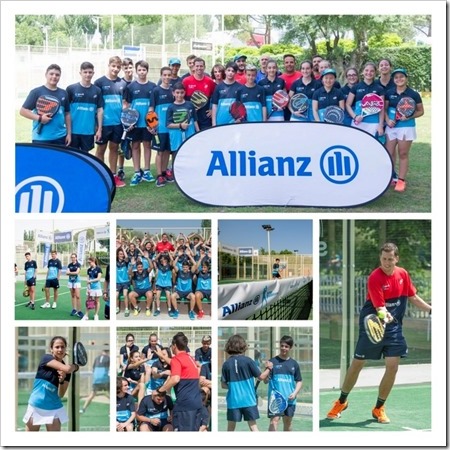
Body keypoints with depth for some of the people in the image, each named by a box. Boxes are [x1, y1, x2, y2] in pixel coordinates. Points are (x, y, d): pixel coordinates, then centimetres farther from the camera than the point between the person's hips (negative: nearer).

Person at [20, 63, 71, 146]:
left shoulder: (63, 93, 12)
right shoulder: (37, 92, -3)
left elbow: (67, 114, 17)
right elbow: (23, 111, -6)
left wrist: (69, 133, 11)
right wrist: (39, 118, -18)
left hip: (60, 137, 5)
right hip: (41, 138, -5)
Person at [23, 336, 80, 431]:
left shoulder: (67, 372, 1)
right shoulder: (46, 358, -11)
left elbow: (61, 394, -1)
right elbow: (67, 369, -25)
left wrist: (62, 381, -18)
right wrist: (76, 366, -5)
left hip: (54, 409, 2)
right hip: (36, 407, -2)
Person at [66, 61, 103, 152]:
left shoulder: (97, 91, 5)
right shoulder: (71, 89, -3)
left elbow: (100, 110, 7)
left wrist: (99, 129, 3)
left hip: (89, 131, 2)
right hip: (74, 130, -2)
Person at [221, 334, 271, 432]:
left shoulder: (226, 364, -2)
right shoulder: (248, 361, -8)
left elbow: (223, 385, 2)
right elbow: (261, 377, -3)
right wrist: (268, 369, 15)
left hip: (233, 401, 2)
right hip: (249, 400, -1)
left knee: (231, 427, 10)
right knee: (253, 425, 3)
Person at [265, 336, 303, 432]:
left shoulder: (294, 364, 8)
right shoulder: (273, 362, -2)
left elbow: (299, 381, 13)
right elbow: (265, 381, -4)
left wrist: (295, 393, -4)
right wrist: (268, 370, -24)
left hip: (289, 399, 4)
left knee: (288, 422, 13)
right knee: (274, 421, -13)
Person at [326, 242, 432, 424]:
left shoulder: (403, 274, -1)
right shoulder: (374, 278, -19)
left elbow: (413, 298, 13)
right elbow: (379, 306, -25)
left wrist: (431, 310, 10)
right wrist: (384, 315, -45)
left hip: (394, 327, 4)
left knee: (392, 367, -5)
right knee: (357, 364, 4)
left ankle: (379, 408, 12)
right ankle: (341, 402, 25)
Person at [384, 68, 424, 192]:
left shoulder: (414, 94, -4)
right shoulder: (389, 93, 4)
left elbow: (420, 111, 1)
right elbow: (384, 109, 10)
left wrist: (410, 116, -16)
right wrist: (387, 120, -8)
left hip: (406, 127, -3)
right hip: (391, 127, 3)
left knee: (403, 154, 2)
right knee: (389, 153, 6)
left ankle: (401, 180, 7)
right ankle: (389, 177, 19)